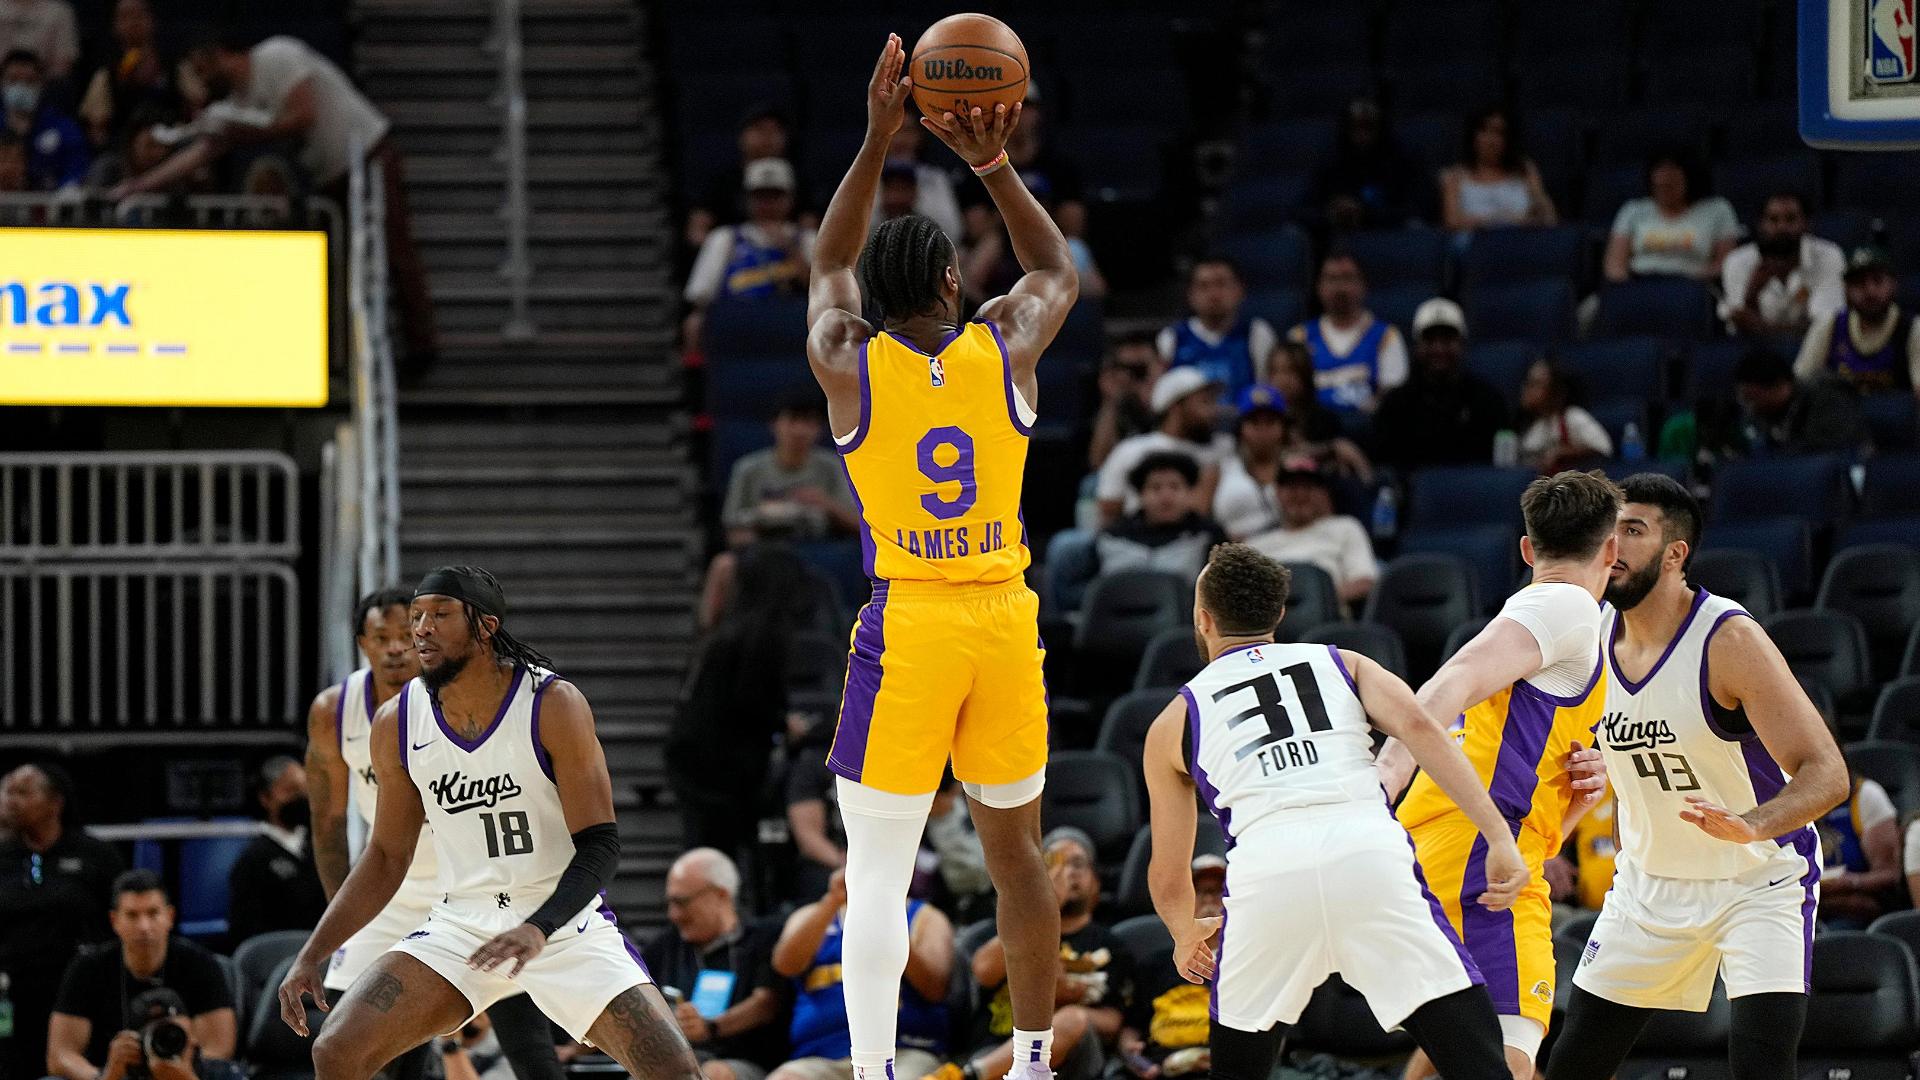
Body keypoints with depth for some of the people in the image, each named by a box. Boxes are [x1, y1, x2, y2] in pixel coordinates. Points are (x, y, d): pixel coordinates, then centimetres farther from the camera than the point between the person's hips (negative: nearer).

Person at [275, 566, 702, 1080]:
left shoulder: (554, 705, -15)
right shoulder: (397, 724, -3)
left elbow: (600, 846, -16)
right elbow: (387, 856, 9)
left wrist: (539, 930, -33)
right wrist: (311, 956, 2)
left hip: (564, 922, -3)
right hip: (461, 926, 3)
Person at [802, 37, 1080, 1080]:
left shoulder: (849, 366, -4)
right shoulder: (1004, 351, -1)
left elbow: (829, 265, 17)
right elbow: (1057, 271, 21)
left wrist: (877, 141, 13)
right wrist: (995, 166, 11)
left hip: (906, 624, -2)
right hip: (1004, 616, 2)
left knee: (877, 869, -2)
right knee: (1015, 848, 14)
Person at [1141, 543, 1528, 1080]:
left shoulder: (1175, 723, 27)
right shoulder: (1343, 665, 26)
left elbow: (1168, 878, 31)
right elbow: (1417, 725, 4)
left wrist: (1186, 935, 52)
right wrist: (1499, 839, 0)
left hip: (1267, 871, 1)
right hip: (1371, 853, 0)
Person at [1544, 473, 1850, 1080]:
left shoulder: (1728, 640, -24)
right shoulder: (1593, 637, -6)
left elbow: (1826, 774, -29)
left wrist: (1751, 826, -47)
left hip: (1758, 883, -6)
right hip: (1652, 886, 6)